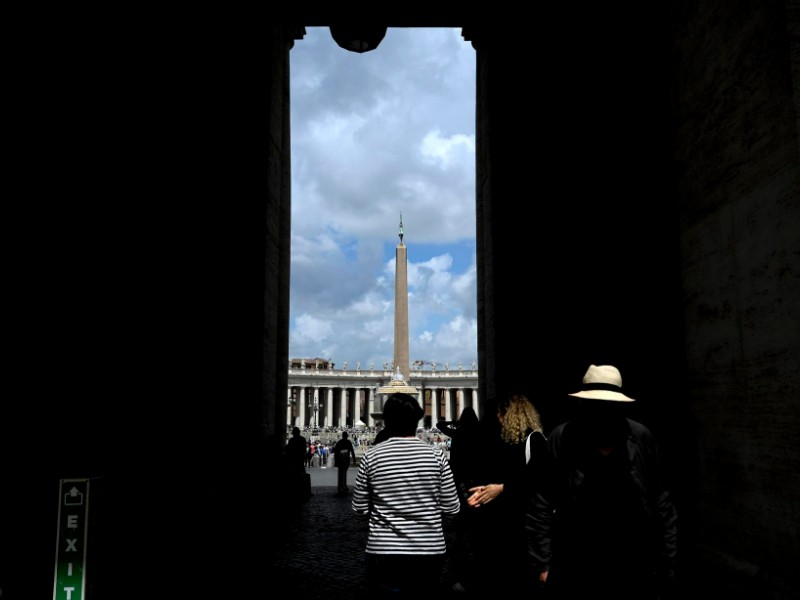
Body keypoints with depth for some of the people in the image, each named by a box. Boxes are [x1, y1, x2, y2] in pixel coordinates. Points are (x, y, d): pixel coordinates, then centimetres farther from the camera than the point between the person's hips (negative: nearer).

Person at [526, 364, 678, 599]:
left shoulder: (641, 438, -3)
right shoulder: (561, 439, -9)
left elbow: (660, 503, 3)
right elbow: (541, 504, -8)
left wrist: (668, 561, 3)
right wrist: (542, 562, -10)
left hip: (634, 568, 2)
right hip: (574, 572, -1)